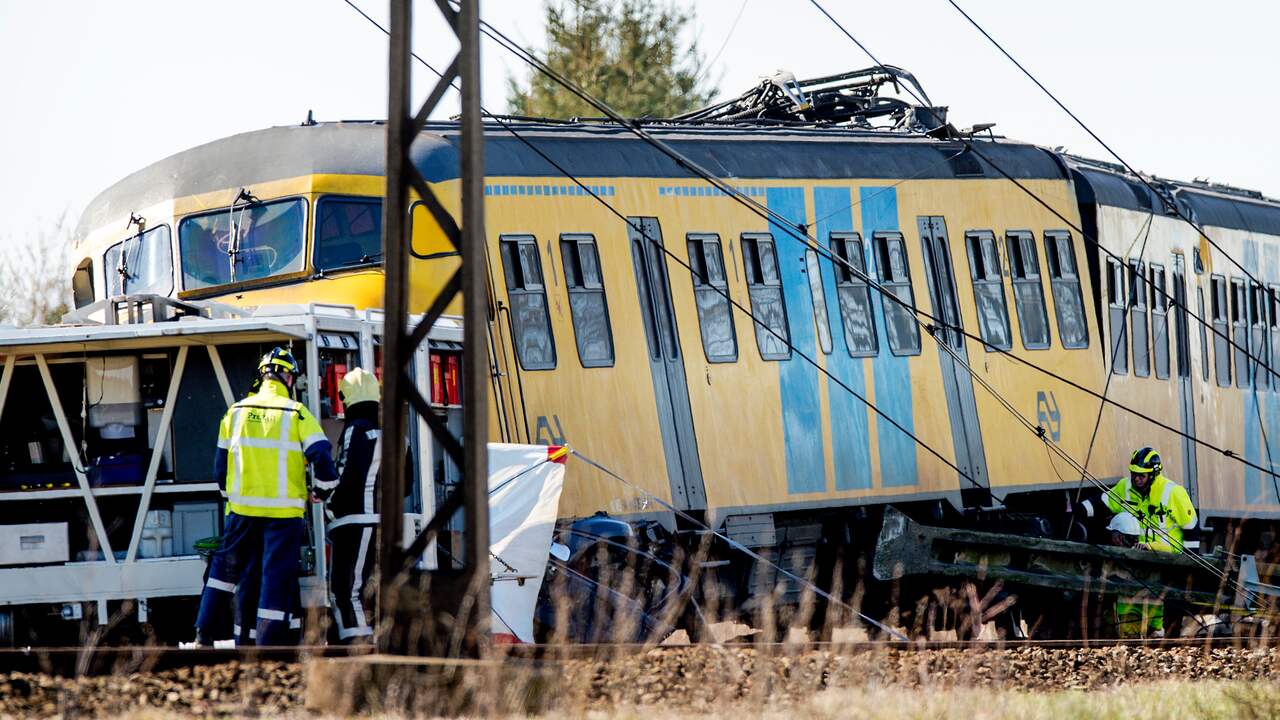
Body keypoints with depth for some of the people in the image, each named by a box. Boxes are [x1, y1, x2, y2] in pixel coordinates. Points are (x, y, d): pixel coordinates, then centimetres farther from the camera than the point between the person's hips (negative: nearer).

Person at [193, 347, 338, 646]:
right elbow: (321, 455, -10)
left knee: (225, 567, 17)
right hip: (284, 511, -3)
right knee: (277, 577, -1)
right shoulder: (297, 414, -5)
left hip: (242, 508, 3)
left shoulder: (236, 412, 7)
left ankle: (204, 636, 14)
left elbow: (221, 464, 13)